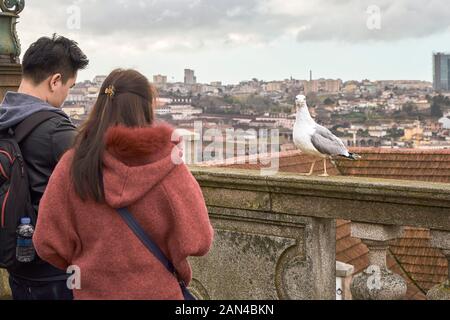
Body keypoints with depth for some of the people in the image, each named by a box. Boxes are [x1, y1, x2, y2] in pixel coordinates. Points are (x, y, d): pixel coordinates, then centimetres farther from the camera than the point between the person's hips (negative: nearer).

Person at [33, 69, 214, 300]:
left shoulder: (73, 164, -14)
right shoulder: (168, 165, -18)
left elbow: (48, 244, -9)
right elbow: (198, 241, -16)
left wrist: (86, 263, 9)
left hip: (93, 291, 1)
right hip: (157, 291, -1)